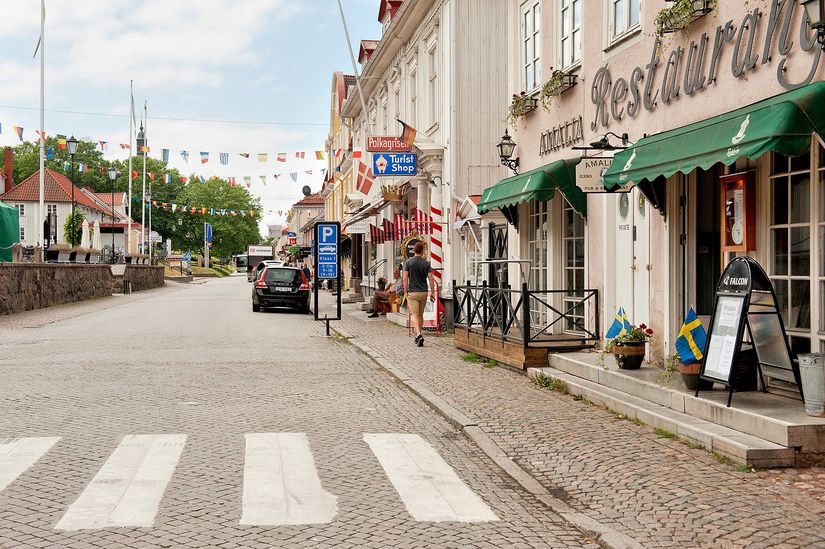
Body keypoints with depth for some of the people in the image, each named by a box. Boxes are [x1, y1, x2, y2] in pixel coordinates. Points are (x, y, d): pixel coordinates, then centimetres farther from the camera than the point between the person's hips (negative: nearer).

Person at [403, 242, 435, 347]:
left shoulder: (408, 262, -4)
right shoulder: (426, 263, 1)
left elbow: (405, 278, -6)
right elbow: (431, 279, -2)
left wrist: (405, 291, 1)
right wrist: (432, 292, 5)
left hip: (412, 292, -3)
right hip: (424, 292, 3)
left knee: (415, 315, -6)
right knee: (420, 315, 15)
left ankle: (419, 335, -25)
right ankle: (418, 336, 24)